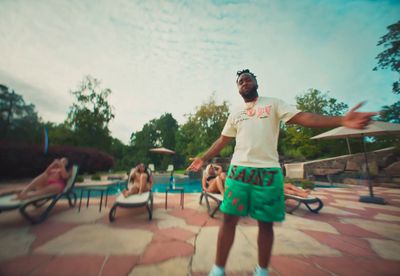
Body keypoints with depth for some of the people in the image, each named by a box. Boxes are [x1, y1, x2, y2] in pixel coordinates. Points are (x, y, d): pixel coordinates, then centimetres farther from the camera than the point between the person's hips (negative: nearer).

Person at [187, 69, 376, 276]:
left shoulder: (273, 103, 9)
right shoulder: (235, 114, 16)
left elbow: (301, 117, -4)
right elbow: (222, 141, 17)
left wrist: (341, 120, -20)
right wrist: (203, 159, 13)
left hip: (268, 171, -1)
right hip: (238, 170, 2)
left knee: (266, 224, 10)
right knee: (229, 218, 2)